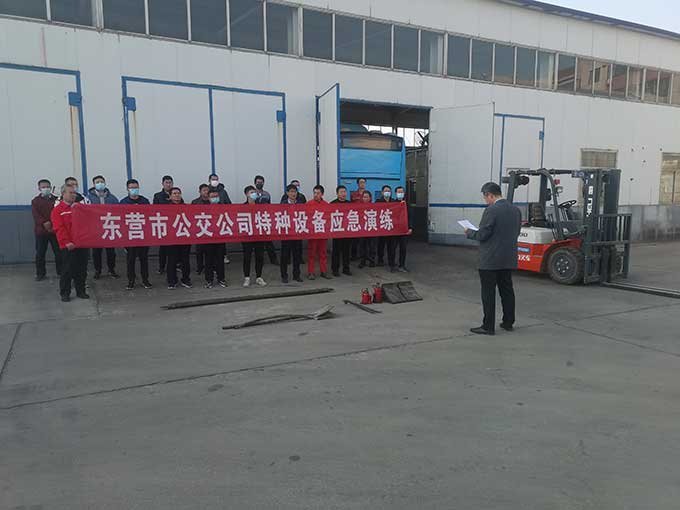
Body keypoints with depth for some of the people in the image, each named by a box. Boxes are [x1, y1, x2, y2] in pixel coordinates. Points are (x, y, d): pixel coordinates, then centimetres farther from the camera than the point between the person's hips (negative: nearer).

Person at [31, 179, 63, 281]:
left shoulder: (56, 199, 8)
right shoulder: (35, 200, 8)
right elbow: (36, 214, -5)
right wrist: (44, 223, -21)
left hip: (55, 230, 0)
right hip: (40, 230, 0)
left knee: (59, 252, 2)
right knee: (40, 253, 4)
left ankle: (60, 272, 12)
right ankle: (40, 273, 13)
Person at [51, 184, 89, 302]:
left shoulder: (80, 207, 13)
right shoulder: (57, 210, -1)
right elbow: (59, 228, -11)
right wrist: (67, 242, -18)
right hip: (68, 246, -4)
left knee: (82, 270, 10)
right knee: (67, 270, 1)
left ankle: (81, 291, 21)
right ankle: (65, 293, 11)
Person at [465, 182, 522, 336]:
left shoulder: (491, 211, -17)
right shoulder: (516, 210, 6)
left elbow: (482, 235, -17)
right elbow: (516, 232, 14)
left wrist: (469, 232, 1)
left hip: (490, 260, -7)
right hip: (508, 259, 8)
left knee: (488, 293, 0)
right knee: (507, 290, 16)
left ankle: (488, 326, 5)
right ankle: (508, 322, 25)